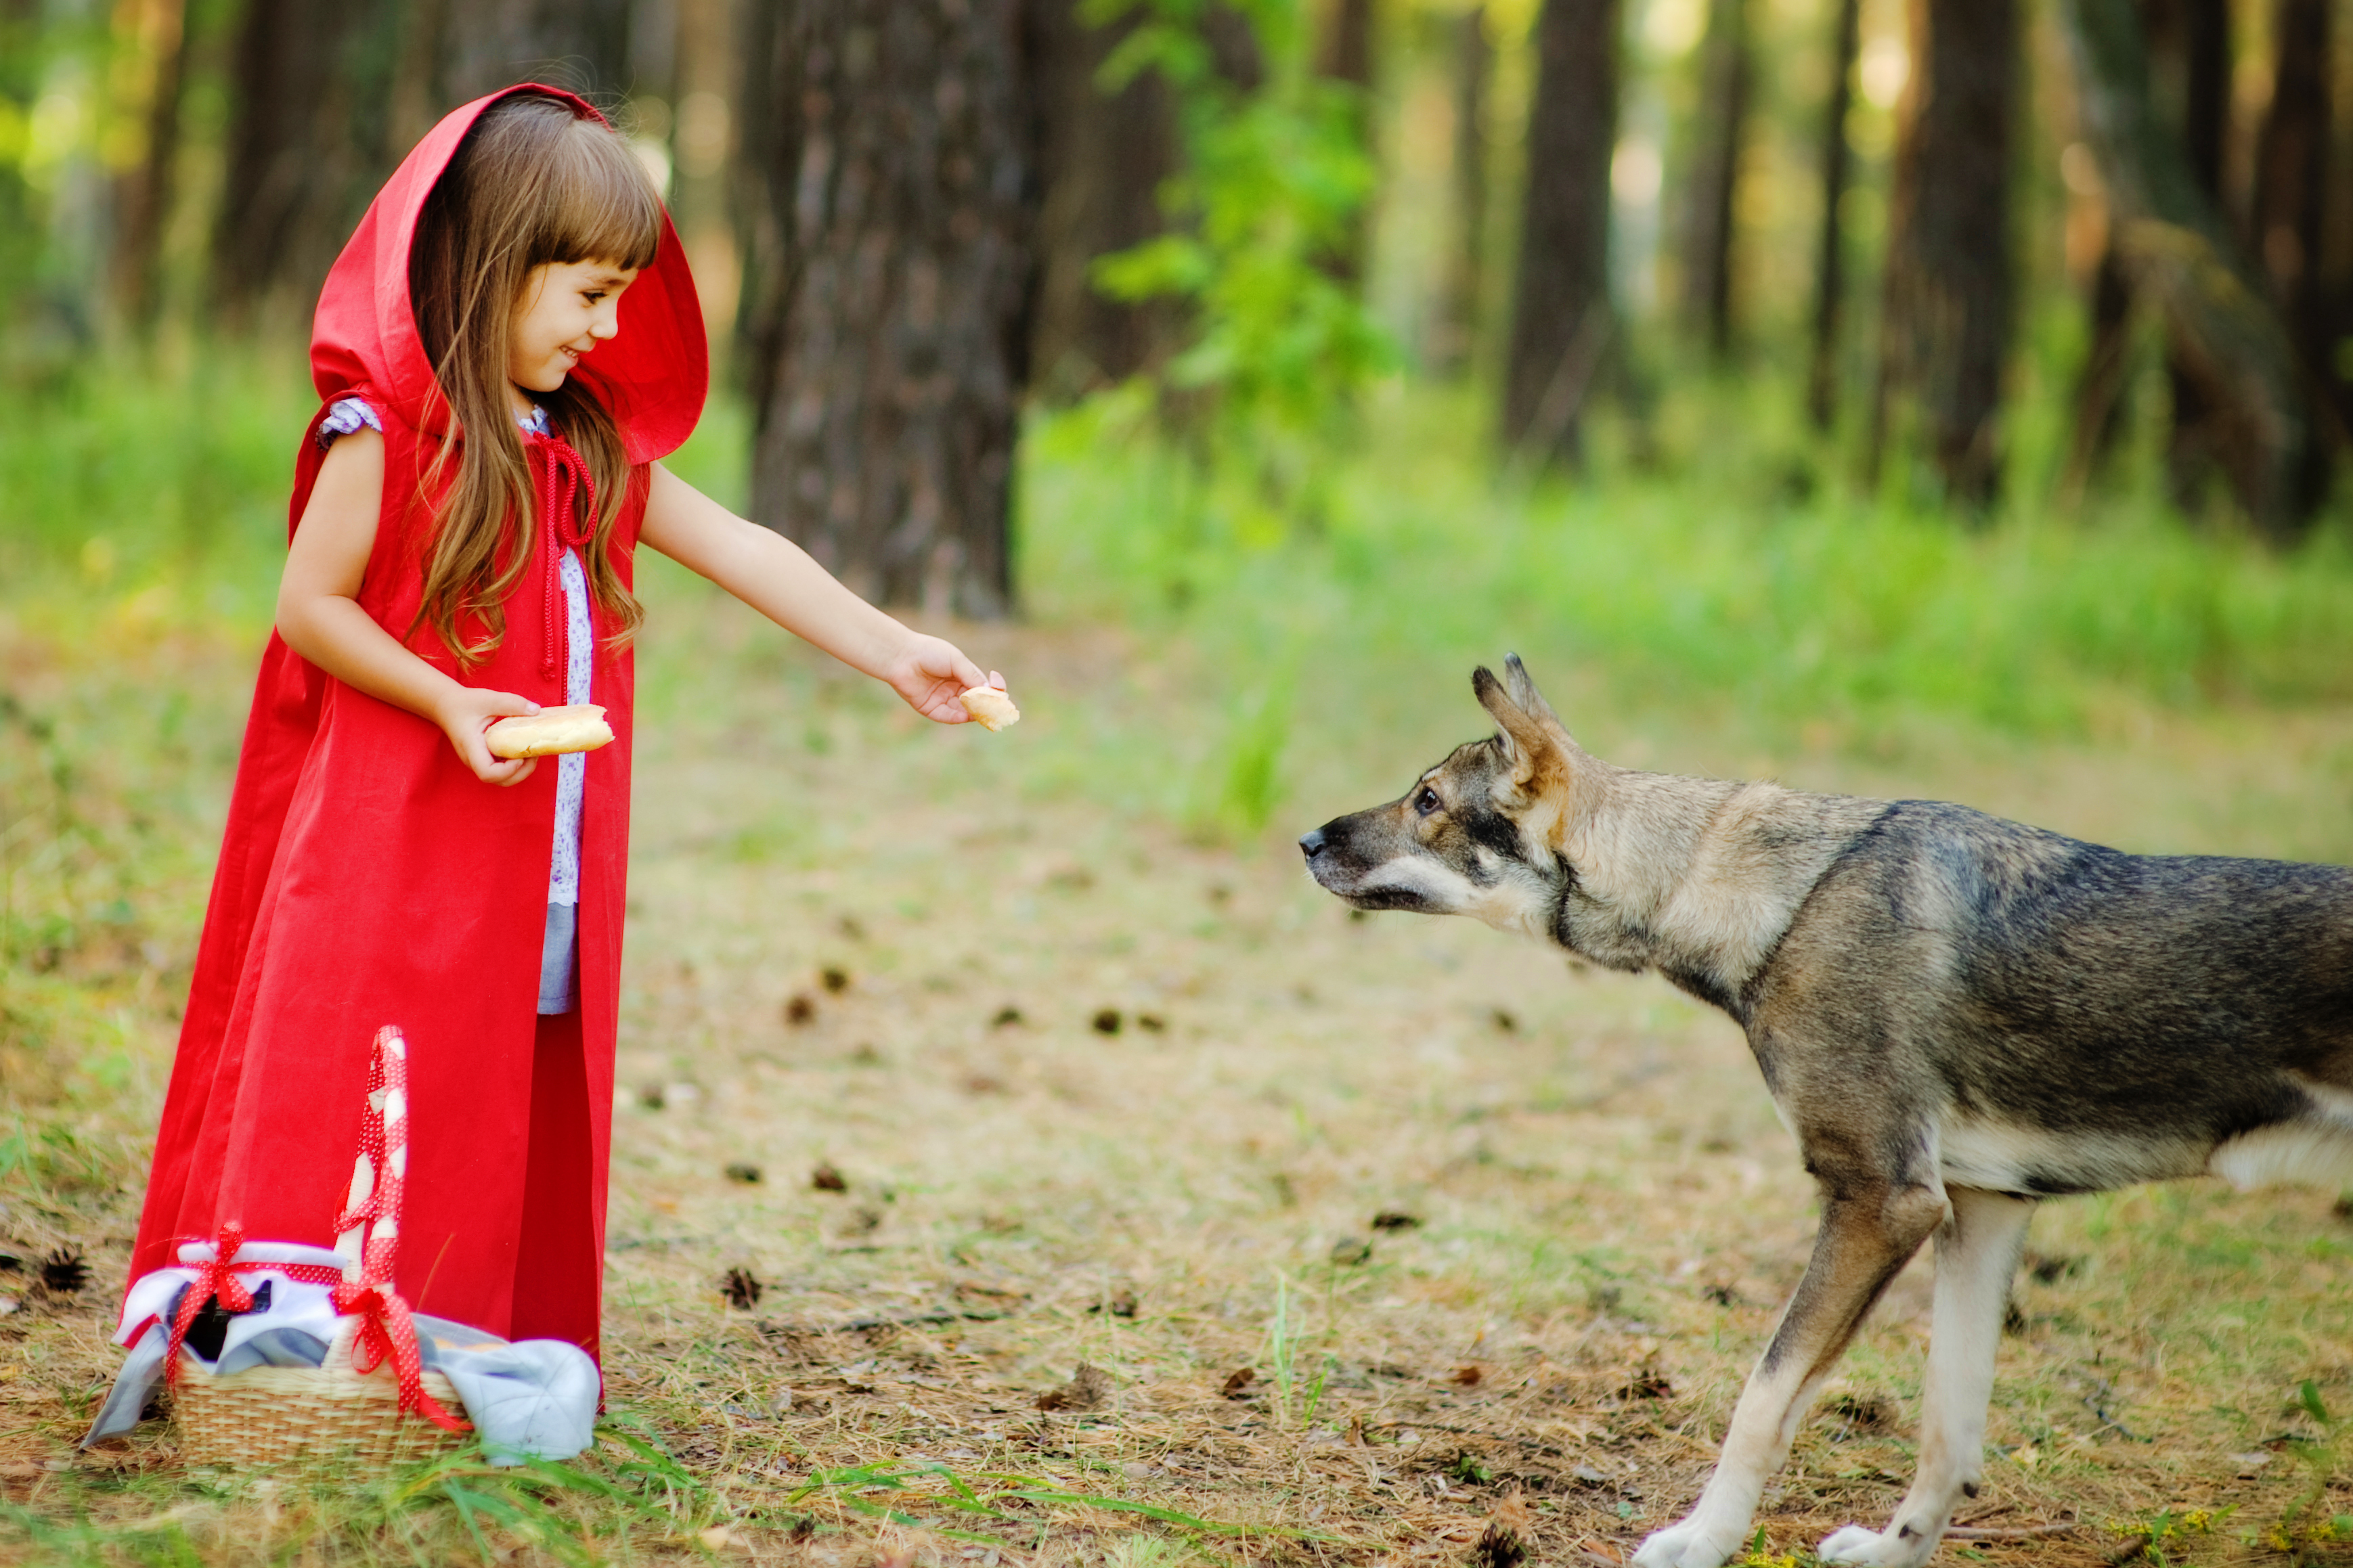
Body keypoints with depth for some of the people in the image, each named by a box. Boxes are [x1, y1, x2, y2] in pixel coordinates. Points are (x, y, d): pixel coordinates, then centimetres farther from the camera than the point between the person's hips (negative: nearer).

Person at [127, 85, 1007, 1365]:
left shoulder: (596, 452, 12)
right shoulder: (386, 431, -9)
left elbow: (744, 554, 10)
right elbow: (309, 603, -10)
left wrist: (895, 654, 5)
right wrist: (447, 702, -20)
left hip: (534, 879, 7)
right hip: (396, 844, -7)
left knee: (514, 1102, 6)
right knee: (365, 1095, -4)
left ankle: (476, 1335, 12)